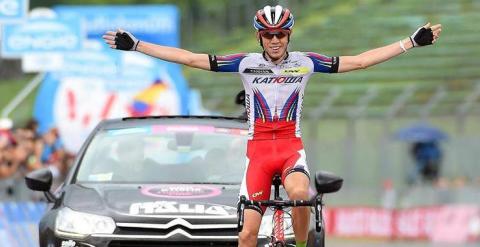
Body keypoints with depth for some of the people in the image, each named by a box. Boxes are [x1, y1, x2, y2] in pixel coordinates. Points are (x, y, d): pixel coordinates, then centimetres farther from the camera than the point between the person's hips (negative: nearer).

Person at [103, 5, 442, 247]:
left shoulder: (305, 63, 1)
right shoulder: (246, 64, 0)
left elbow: (359, 61, 3)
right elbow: (190, 58, -1)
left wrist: (413, 41, 0)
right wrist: (135, 46, -5)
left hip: (292, 146, -1)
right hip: (259, 150, 1)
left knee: (299, 192, -36)